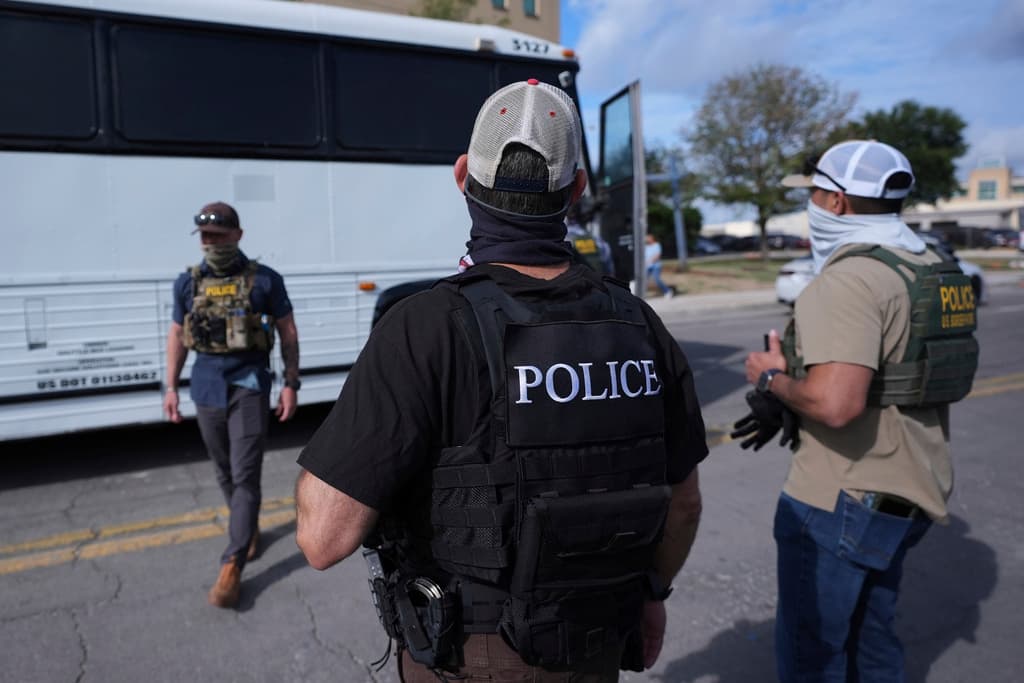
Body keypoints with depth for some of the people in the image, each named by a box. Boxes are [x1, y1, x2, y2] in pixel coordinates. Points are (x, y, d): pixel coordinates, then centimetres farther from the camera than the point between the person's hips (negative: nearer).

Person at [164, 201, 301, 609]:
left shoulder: (265, 280, -6)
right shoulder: (188, 283, 4)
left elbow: (288, 332, -1)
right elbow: (177, 336, 13)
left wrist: (291, 384, -4)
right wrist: (171, 387, 9)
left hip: (249, 383, -4)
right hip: (206, 384, 4)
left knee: (245, 475, -6)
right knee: (224, 471, 16)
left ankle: (232, 566, -1)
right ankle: (249, 529, 39)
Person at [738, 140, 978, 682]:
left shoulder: (851, 277, -22)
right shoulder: (933, 271, 10)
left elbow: (836, 404, -33)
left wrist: (773, 380, -13)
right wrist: (788, 407, 8)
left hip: (845, 497, -10)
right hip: (907, 490, 10)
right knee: (869, 639, 24)